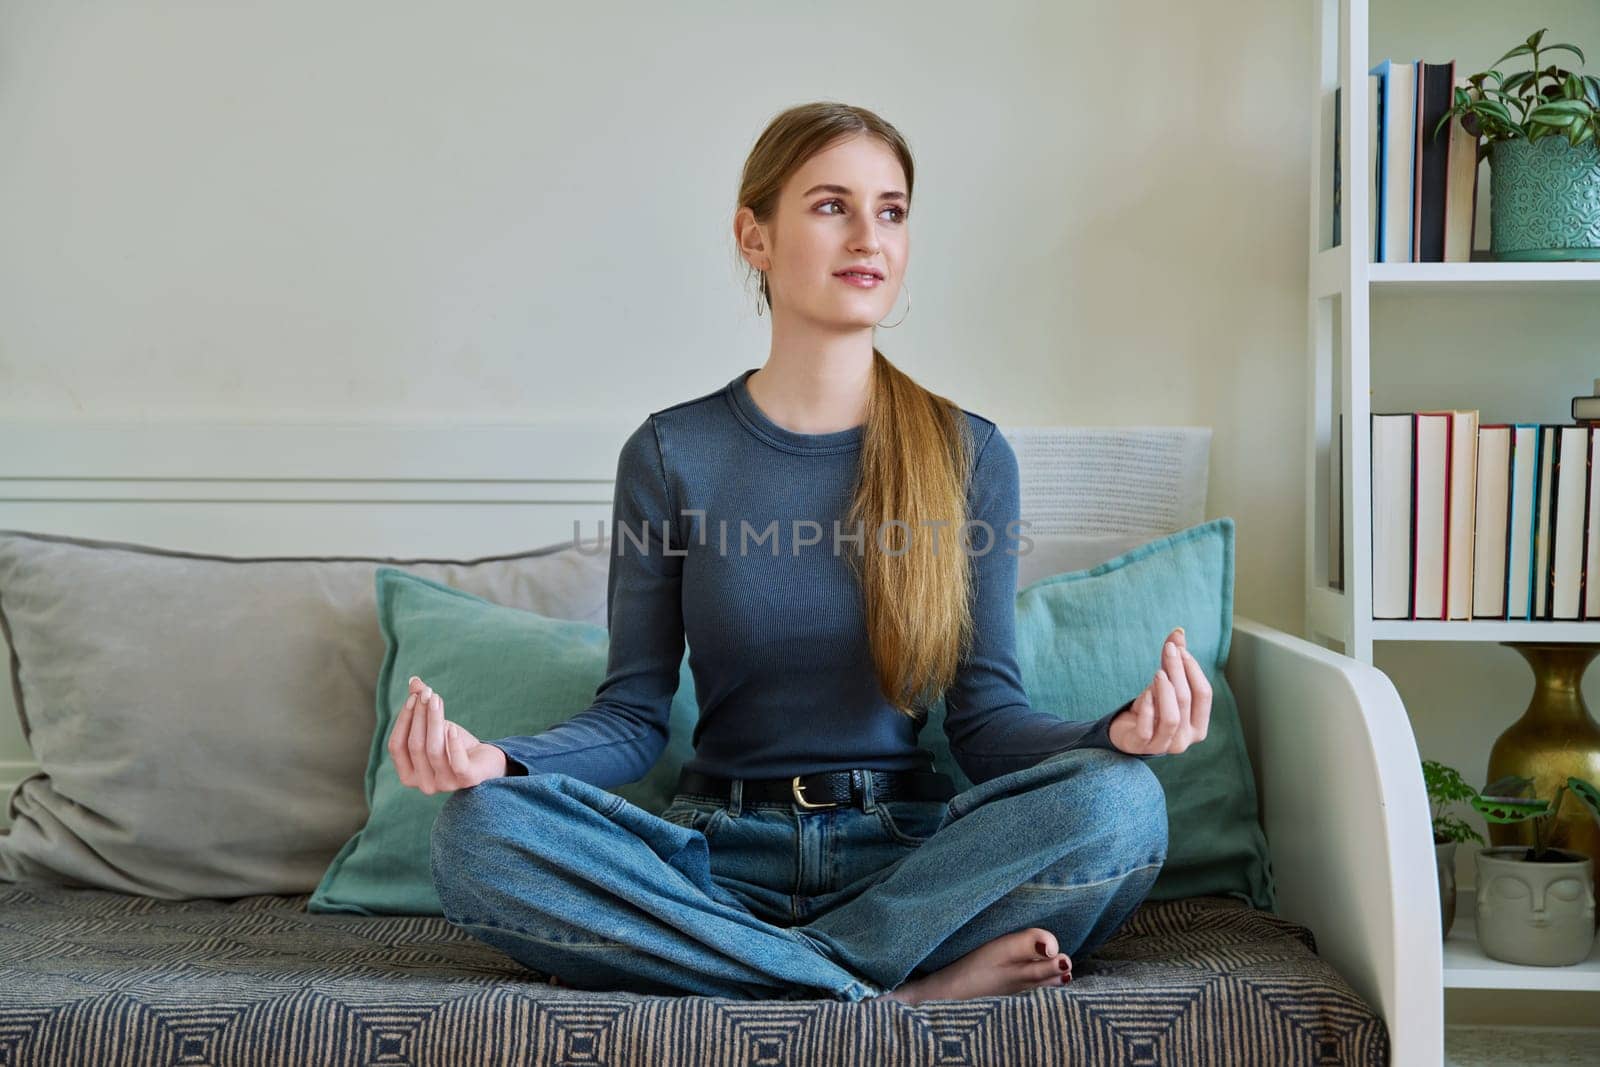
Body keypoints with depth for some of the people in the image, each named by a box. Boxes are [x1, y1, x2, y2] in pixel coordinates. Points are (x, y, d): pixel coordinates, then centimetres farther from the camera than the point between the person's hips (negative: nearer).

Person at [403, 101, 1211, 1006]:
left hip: (907, 847, 0)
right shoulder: (670, 455, 3)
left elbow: (987, 715, 1)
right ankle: (912, 987, -24)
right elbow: (636, 714, 3)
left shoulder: (968, 454, 4)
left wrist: (1115, 734, -21)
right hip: (724, 848, 1)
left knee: (1122, 802, -28)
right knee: (477, 831, -27)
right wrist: (499, 760, -18)